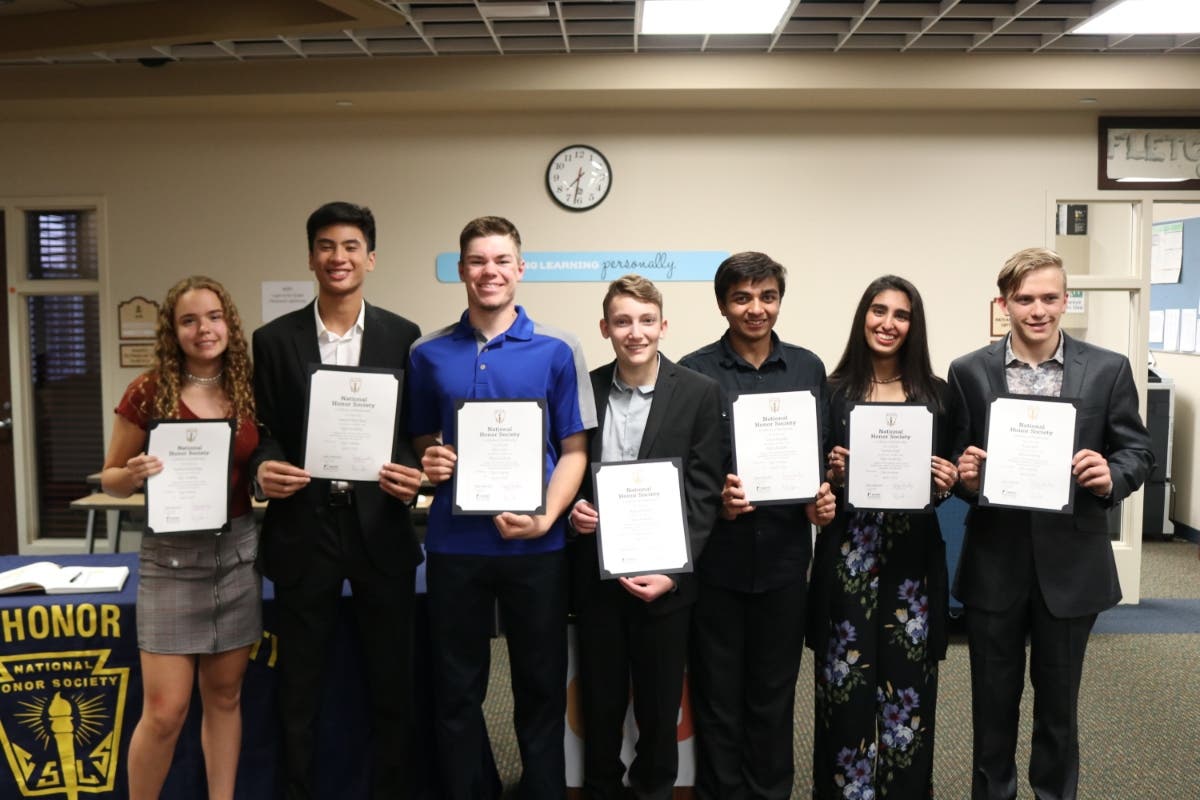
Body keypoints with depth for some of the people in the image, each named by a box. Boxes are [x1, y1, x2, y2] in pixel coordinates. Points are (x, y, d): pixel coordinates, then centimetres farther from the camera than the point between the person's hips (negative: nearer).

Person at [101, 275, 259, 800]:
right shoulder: (149, 392, -6)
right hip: (171, 556, -3)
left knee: (224, 697, 12)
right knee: (165, 710, -2)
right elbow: (110, 479, 1)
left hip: (237, 551, 3)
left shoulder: (247, 390, 2)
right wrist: (134, 474, -20)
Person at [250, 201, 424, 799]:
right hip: (303, 526, 0)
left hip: (381, 525, 0)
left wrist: (413, 474, -15)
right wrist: (264, 467, -15)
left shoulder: (402, 337, 2)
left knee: (392, 683, 10)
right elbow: (262, 431, 5)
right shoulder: (275, 339, 4)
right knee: (299, 688, 12)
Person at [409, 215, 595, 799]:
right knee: (457, 689, 12)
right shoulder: (429, 354, 5)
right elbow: (421, 441, 13)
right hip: (454, 544, 2)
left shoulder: (555, 351, -1)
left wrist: (545, 519, -15)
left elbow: (574, 449, -1)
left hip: (536, 547, -1)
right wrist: (428, 462, -10)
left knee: (541, 685, 11)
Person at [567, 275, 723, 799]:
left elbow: (703, 491, -6)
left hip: (664, 576, -2)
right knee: (599, 704, 14)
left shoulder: (699, 393, -5)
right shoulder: (585, 389, 2)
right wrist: (572, 510, -11)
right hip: (596, 575, 2)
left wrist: (672, 571, -14)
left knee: (660, 707, 12)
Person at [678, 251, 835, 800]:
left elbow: (821, 452, 10)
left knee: (774, 692, 14)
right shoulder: (695, 371, -3)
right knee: (718, 694, 10)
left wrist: (822, 498, -9)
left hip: (784, 552, 2)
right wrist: (713, 501, -20)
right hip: (718, 554, -2)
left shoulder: (807, 368, 6)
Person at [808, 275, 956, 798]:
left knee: (908, 683, 7)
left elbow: (946, 473, 11)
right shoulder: (833, 392, 1)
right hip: (848, 557, -1)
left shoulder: (936, 394, 5)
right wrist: (831, 474, -15)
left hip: (913, 555, 1)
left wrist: (947, 483, -10)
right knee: (846, 684, 4)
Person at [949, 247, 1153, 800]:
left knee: (1059, 700, 15)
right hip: (994, 562, 0)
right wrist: (965, 475, -19)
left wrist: (1112, 477, -19)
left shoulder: (1107, 369, -2)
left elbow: (1138, 452, 2)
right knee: (993, 700, 14)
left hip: (1070, 562, 0)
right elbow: (954, 460, 3)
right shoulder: (968, 372, -1)